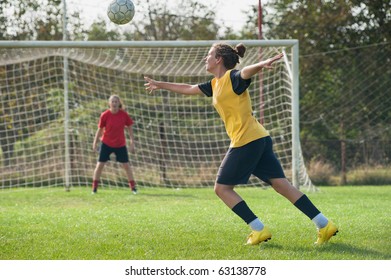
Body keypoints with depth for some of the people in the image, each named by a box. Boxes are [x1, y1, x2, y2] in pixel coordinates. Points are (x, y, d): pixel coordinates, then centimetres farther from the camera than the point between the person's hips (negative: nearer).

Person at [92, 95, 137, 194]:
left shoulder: (124, 114, -10)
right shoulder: (105, 115, -12)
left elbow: (129, 128, 0)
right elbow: (100, 129, -3)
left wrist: (132, 143, -2)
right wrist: (95, 143, -2)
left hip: (120, 144, 1)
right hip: (106, 144, -1)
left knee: (126, 165, 3)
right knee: (100, 165, -4)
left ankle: (133, 187, 14)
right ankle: (94, 188, 4)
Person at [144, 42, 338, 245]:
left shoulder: (233, 77, -7)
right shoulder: (215, 84, 20)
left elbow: (246, 72, -30)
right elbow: (188, 89, 35)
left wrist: (261, 64, -52)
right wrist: (160, 85, 44)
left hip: (247, 140, -9)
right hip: (260, 139, 9)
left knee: (222, 188, 1)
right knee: (281, 184, 2)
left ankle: (259, 230, -1)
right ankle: (324, 225, -4)